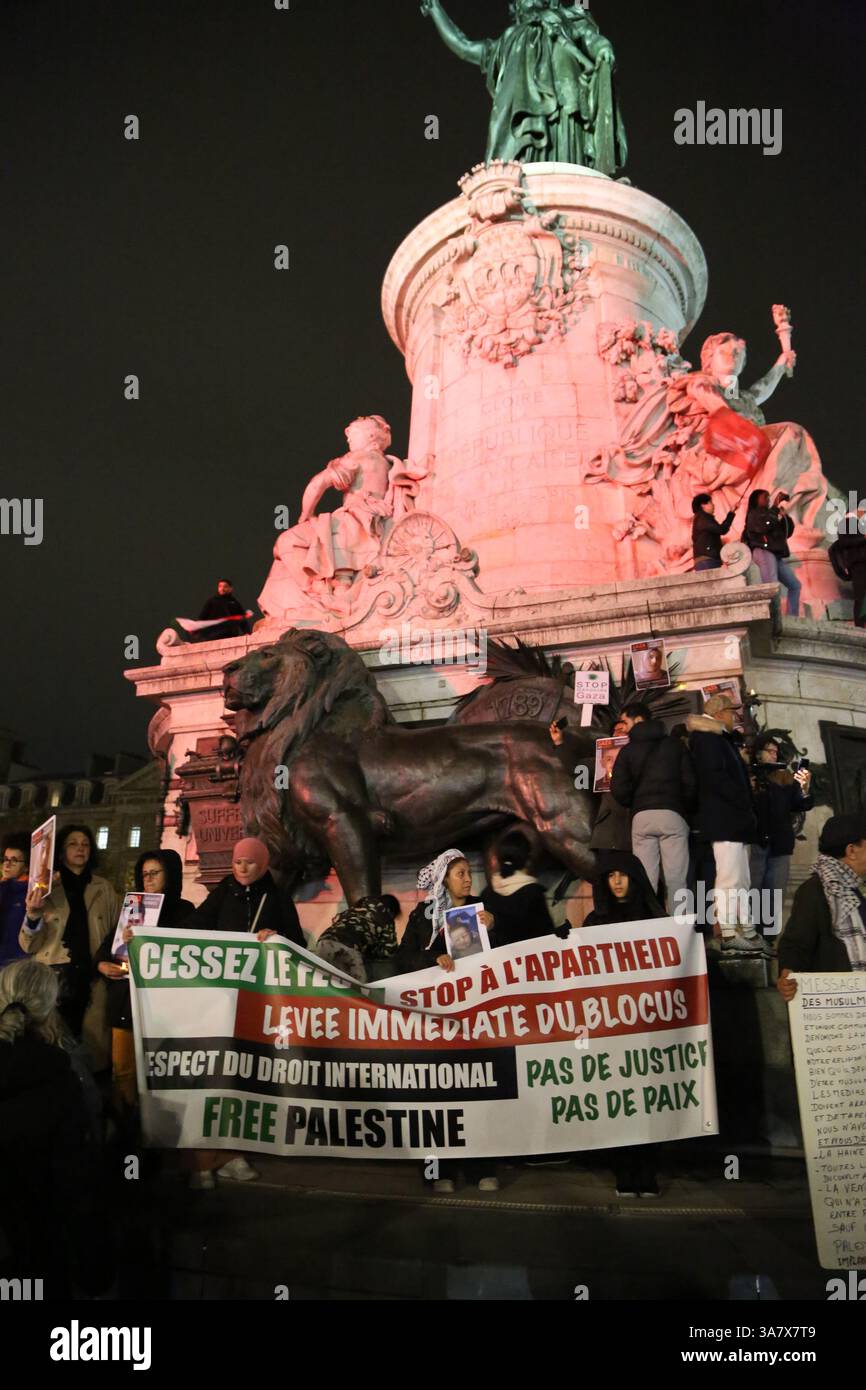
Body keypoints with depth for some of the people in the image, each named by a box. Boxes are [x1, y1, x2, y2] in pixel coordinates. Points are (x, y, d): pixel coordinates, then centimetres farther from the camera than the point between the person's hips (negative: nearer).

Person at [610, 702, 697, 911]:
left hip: (642, 816, 0)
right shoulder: (675, 744, 9)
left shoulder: (628, 750, 7)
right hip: (672, 814, 0)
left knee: (646, 880, 2)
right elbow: (691, 782, 2)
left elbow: (619, 790, -2)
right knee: (676, 878, -2)